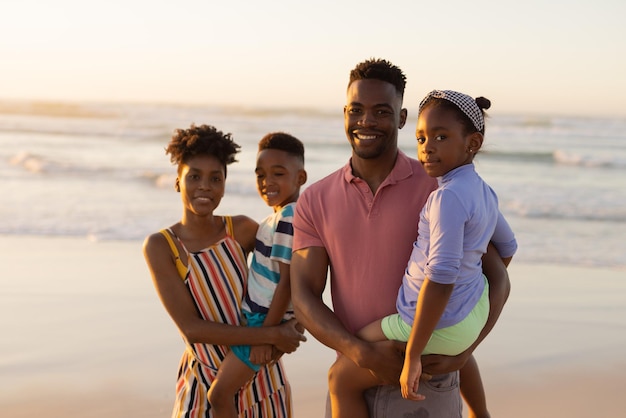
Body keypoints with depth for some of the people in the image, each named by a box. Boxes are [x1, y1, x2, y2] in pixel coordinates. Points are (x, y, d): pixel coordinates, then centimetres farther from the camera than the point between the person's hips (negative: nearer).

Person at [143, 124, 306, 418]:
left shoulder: (241, 230, -7)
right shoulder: (160, 246, -13)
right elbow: (191, 327, -17)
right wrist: (272, 335, -19)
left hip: (262, 377, 2)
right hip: (206, 384, -2)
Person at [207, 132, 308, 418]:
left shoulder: (288, 219, -20)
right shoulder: (280, 215, 11)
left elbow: (287, 282, -22)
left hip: (263, 321, -10)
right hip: (255, 316, 10)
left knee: (219, 395, -7)